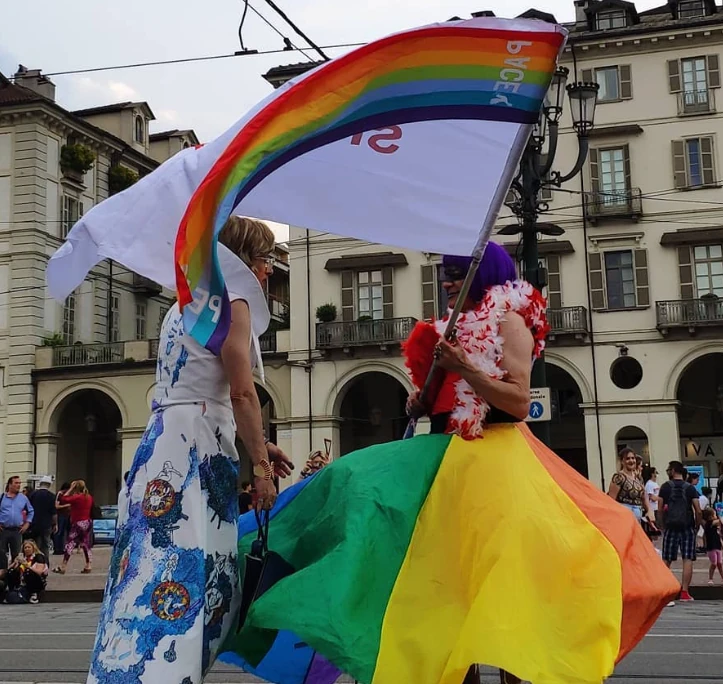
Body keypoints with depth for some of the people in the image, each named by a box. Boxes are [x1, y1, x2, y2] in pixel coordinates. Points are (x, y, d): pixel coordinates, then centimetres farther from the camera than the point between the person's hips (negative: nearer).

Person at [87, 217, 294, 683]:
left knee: (164, 567, 9)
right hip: (195, 448, -9)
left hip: (169, 442, 9)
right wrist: (261, 465, -7)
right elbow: (242, 394, -13)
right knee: (183, 569, -12)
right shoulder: (231, 301, -5)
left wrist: (256, 445, 22)